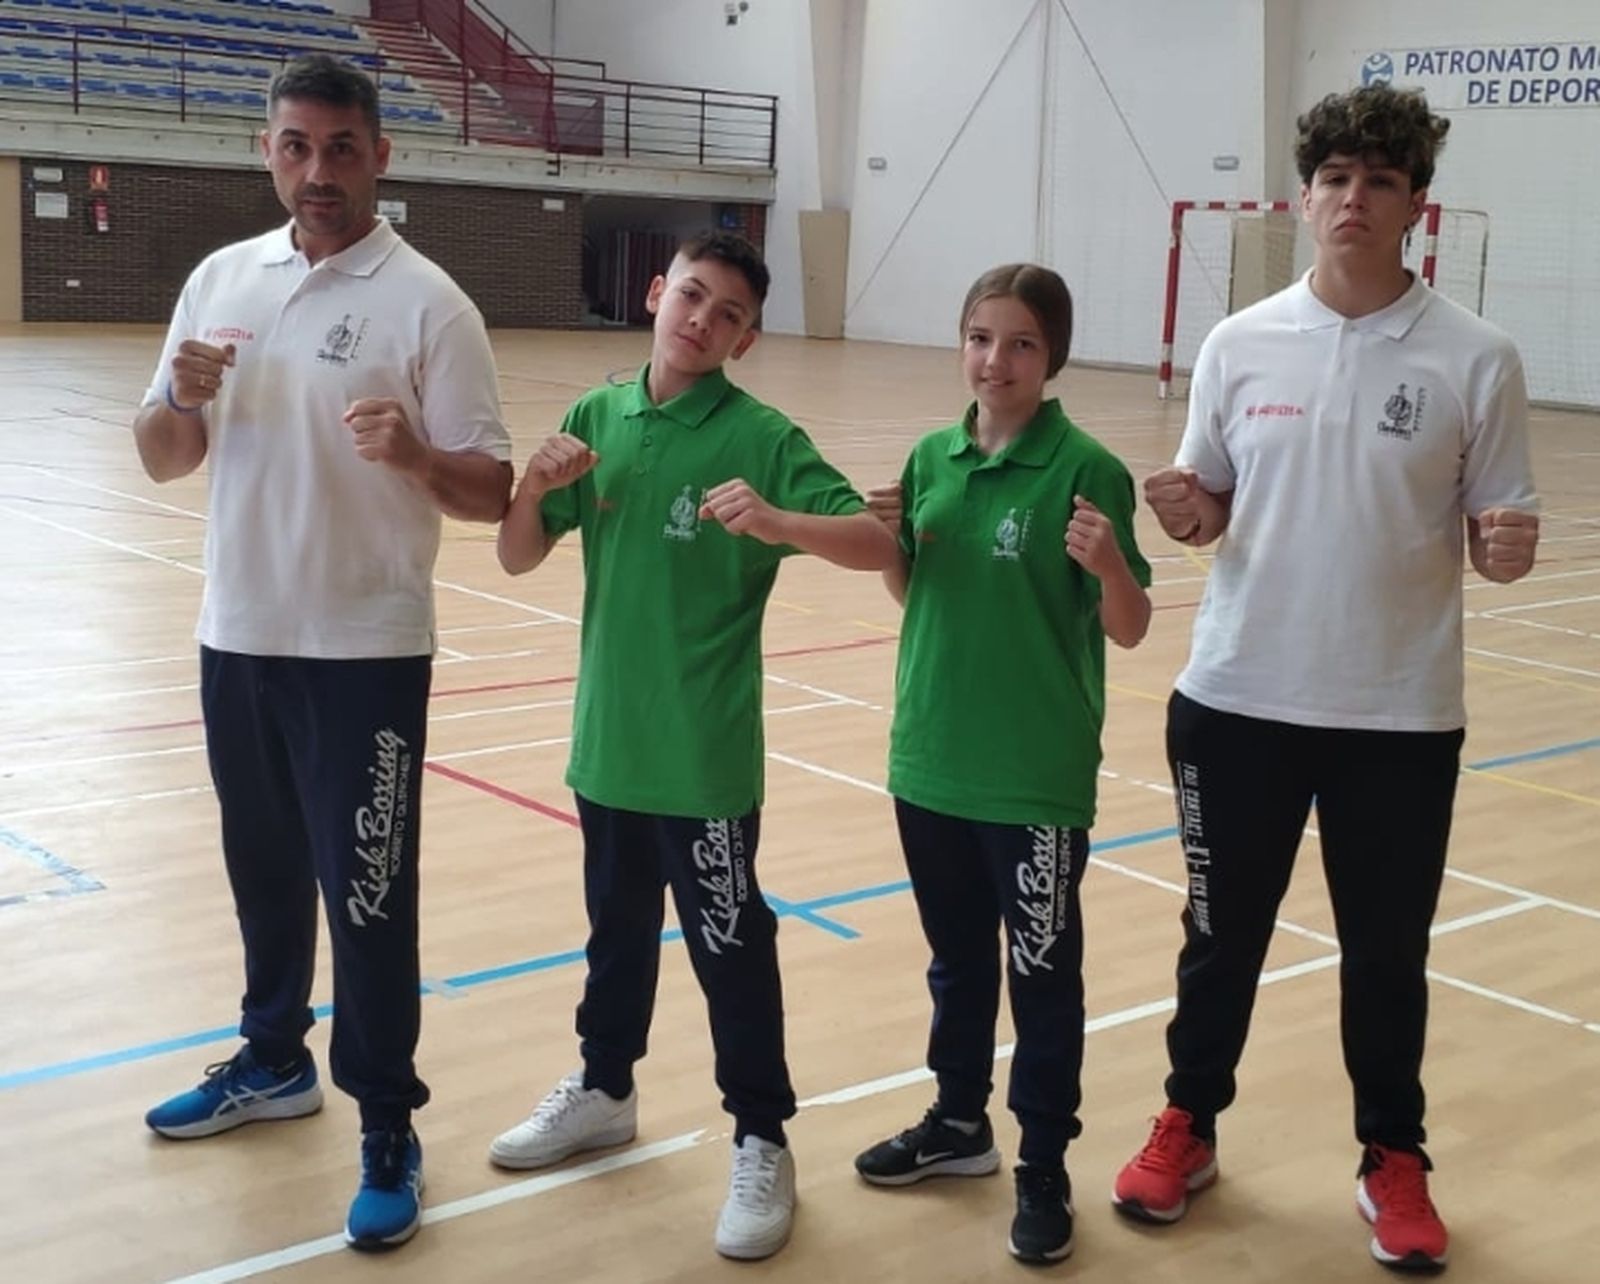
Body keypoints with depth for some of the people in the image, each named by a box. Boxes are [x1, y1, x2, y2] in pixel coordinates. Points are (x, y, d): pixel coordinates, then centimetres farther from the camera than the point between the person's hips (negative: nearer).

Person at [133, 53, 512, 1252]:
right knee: (264, 870, 20)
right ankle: (274, 1062, 40)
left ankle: (388, 1134, 14)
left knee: (367, 895, 0)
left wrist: (414, 453, -32)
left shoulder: (426, 301, -10)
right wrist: (181, 397, -14)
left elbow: (491, 492, -12)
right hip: (237, 637, 5)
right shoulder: (221, 277, 5)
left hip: (365, 651, -5)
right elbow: (162, 461, 8)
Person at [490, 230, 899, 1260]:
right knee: (618, 927, 22)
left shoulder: (761, 436, -11)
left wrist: (774, 521, -35)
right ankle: (605, 1090, 42)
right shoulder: (596, 418, 3)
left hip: (707, 752, -5)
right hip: (609, 737, 5)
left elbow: (878, 543, -18)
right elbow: (518, 558, 6)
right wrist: (536, 487, -14)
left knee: (730, 946, 5)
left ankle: (763, 1144, 20)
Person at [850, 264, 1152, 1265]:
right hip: (931, 758, 5)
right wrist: (887, 541, -6)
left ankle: (1045, 1169, 21)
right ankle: (959, 1122, 38)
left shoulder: (1085, 468, -12)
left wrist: (1107, 564, -31)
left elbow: (1128, 631, -11)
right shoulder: (933, 458, 3)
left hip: (1038, 773, -5)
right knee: (957, 956, 20)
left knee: (1042, 972, 7)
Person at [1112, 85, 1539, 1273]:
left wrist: (1510, 549, -24)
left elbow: (1498, 537, -1)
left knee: (1388, 950, 12)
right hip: (1238, 696, 2)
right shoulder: (1238, 344, 0)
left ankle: (1394, 1159, 32)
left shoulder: (1477, 358, -6)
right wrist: (1187, 514, -13)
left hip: (1400, 712, -1)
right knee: (1223, 930, 15)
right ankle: (1190, 1126, 34)